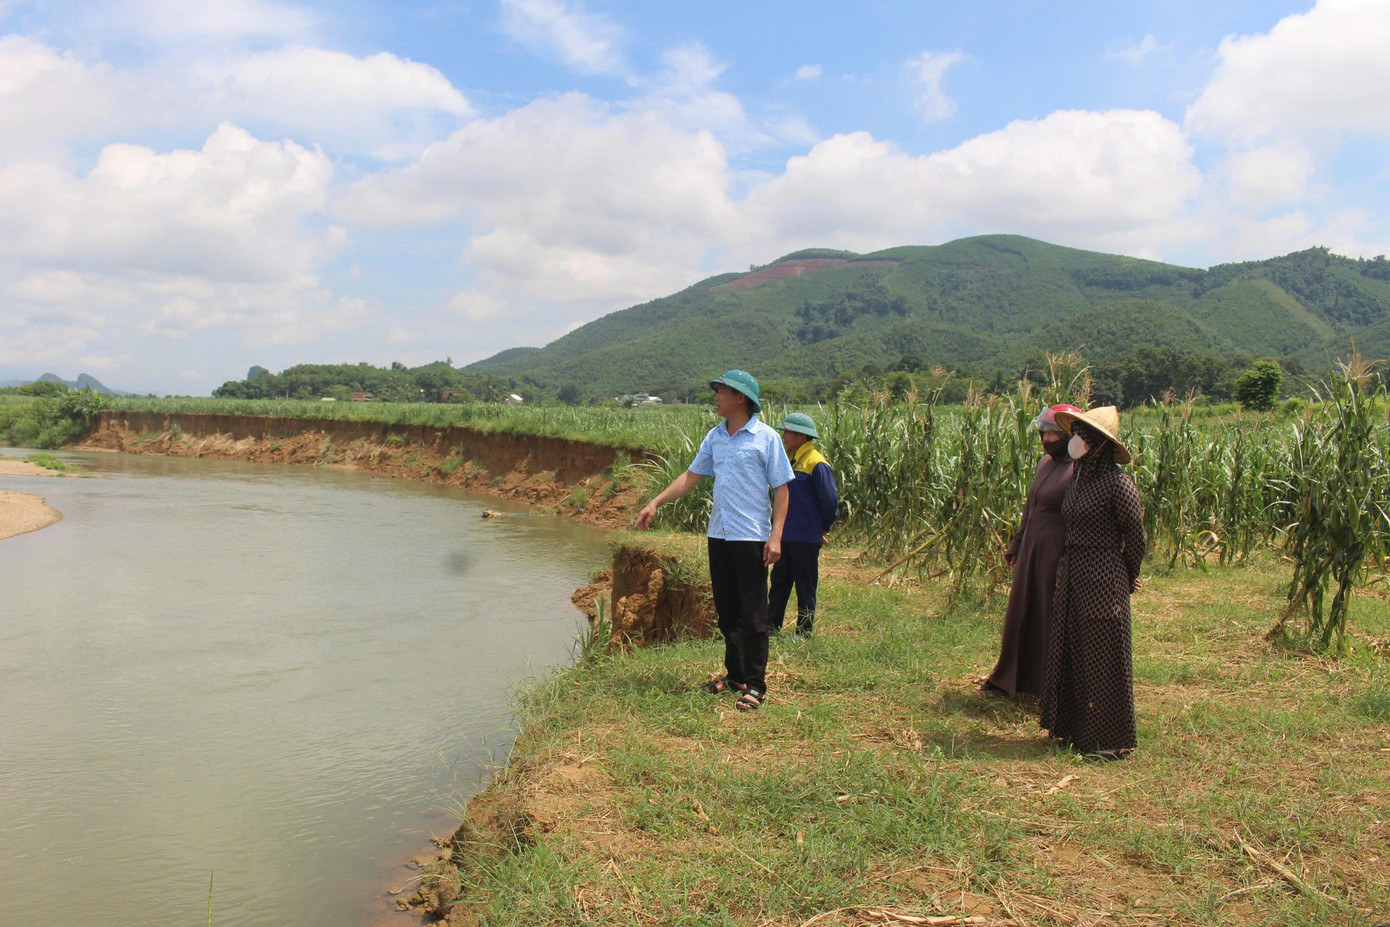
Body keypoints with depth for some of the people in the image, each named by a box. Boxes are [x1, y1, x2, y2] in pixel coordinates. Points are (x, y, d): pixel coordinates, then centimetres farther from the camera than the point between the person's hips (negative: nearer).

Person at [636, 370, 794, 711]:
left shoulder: (766, 438, -7)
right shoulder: (714, 437, 10)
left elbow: (781, 489, -7)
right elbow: (691, 476, 16)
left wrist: (776, 536, -14)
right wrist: (655, 503, 9)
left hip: (752, 538, -6)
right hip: (719, 536, 6)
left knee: (752, 615, -2)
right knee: (726, 612, 13)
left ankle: (755, 686, 7)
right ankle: (735, 674, 26)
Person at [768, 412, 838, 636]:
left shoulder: (816, 464, -16)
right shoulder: (788, 459, 10)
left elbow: (830, 500, -13)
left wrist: (823, 527, -1)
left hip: (806, 539, -8)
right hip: (785, 535, 8)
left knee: (805, 588, 3)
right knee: (779, 582, 13)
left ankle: (804, 633, 13)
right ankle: (770, 628, 21)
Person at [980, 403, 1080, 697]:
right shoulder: (1045, 463, 9)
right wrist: (1016, 545, 20)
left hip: (1055, 552, -8)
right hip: (1031, 550, 8)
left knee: (1052, 617, 3)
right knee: (1020, 613, 16)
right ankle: (1009, 678, 30)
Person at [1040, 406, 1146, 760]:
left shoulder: (1117, 482, -14)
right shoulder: (1076, 480, 9)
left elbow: (1135, 536, -8)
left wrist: (1127, 579, 2)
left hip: (1103, 579, -8)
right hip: (1071, 574, 8)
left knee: (1103, 660, 0)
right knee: (1069, 654, 14)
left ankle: (1111, 740, 13)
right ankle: (1076, 730, 26)